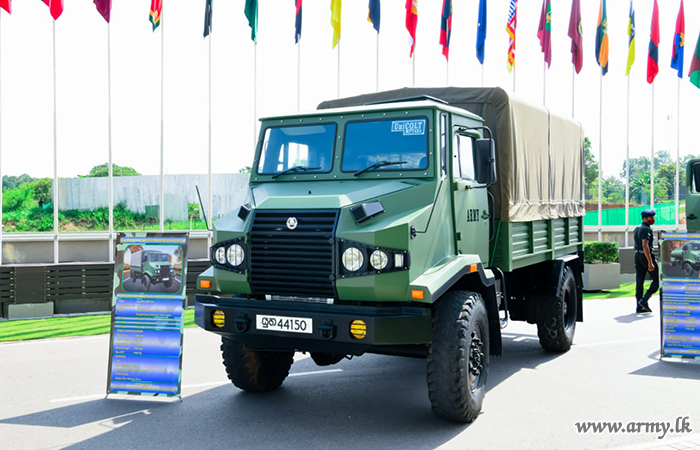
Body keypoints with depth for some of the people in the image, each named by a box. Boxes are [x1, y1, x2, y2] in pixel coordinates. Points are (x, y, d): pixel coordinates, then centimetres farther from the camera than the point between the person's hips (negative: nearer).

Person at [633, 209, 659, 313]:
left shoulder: (637, 229, 17)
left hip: (637, 255, 9)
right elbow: (645, 246, -22)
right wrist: (650, 262, -25)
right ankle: (644, 300, -6)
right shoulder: (646, 229, -13)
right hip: (646, 256, -9)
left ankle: (639, 306, 5)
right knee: (657, 279, 2)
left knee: (640, 281, 6)